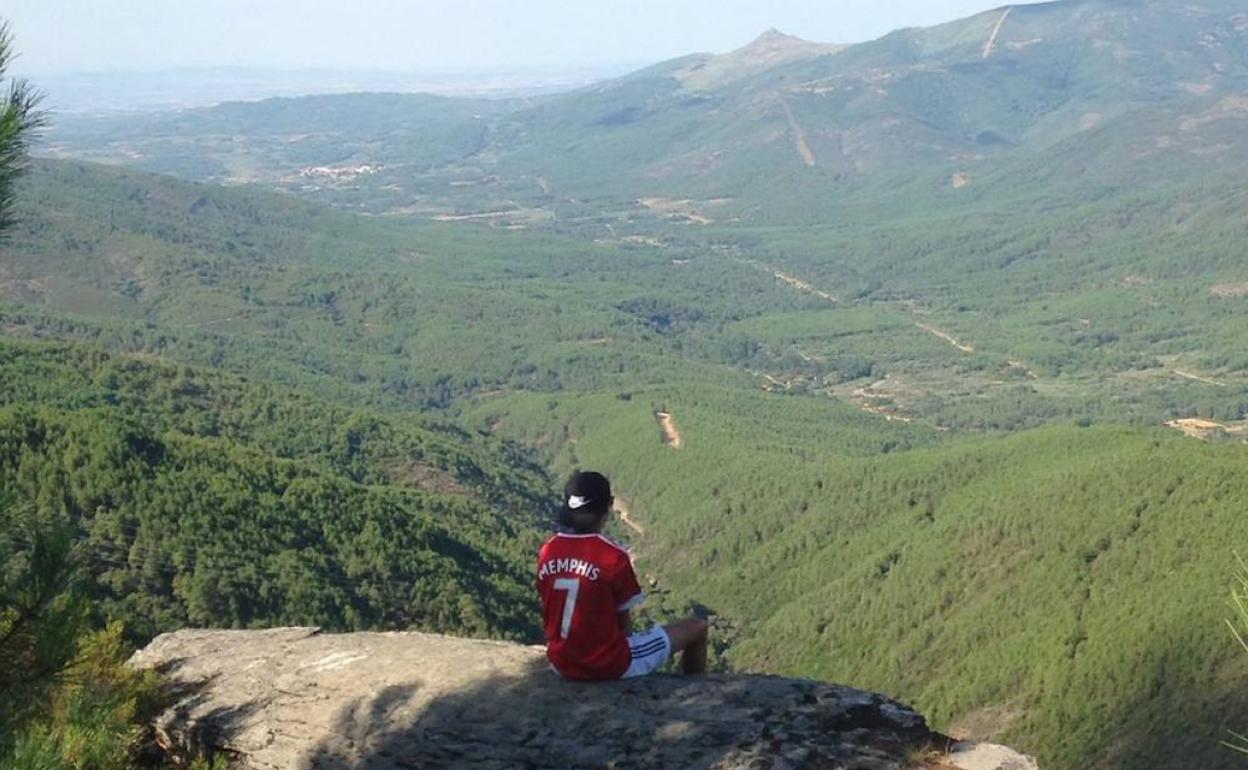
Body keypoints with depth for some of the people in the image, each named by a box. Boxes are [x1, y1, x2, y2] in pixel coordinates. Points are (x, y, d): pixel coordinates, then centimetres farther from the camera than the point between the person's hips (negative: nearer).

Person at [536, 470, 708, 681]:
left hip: (562, 665, 6)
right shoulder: (613, 556, -20)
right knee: (697, 627, 10)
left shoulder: (547, 552, -4)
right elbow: (624, 624, -10)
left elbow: (553, 612, 6)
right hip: (609, 666, -6)